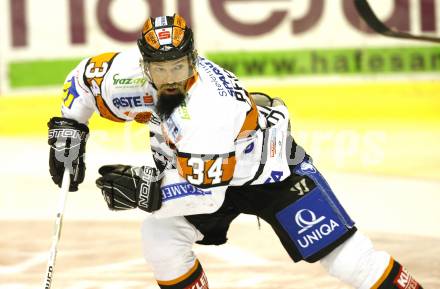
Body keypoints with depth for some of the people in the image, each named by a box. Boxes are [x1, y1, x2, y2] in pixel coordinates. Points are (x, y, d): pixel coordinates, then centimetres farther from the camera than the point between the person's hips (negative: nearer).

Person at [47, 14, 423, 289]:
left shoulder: (206, 107, -40)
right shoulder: (135, 75, -21)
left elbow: (205, 191, -38)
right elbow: (86, 76, -1)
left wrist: (146, 193, -41)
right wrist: (68, 128, -9)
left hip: (272, 165, -7)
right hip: (206, 168, 7)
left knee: (341, 252, -12)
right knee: (160, 237, -11)